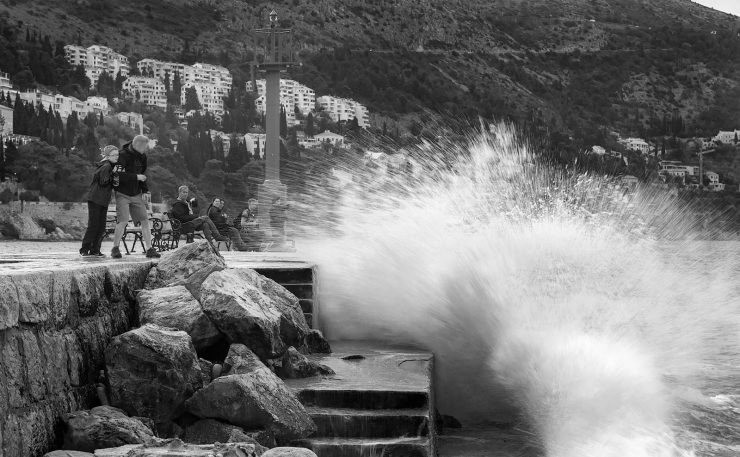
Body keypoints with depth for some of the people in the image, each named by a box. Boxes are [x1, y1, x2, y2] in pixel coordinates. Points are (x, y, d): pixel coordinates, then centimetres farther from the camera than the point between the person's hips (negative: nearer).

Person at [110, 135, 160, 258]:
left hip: (136, 194, 7)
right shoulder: (123, 155, -16)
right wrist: (136, 177, -21)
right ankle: (115, 248, -1)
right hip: (123, 194, -6)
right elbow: (119, 175, -25)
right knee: (123, 221, -16)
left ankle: (149, 249, 7)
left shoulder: (142, 156, 7)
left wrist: (145, 190, 13)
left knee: (145, 220, 1)